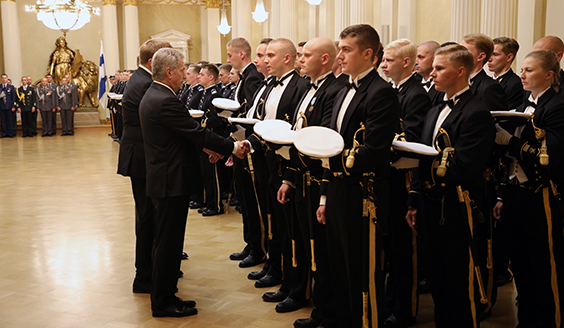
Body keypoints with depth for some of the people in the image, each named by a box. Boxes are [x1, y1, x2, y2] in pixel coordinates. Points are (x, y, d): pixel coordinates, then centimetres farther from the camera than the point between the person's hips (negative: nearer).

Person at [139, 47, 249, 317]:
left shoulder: (152, 96, 11)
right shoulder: (165, 101, -22)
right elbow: (198, 132, -19)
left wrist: (208, 147, 14)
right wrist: (232, 148, -10)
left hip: (162, 179, 11)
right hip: (171, 181, -11)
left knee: (165, 241, 18)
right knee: (168, 242, -1)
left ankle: (163, 296, 29)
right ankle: (163, 302, 10)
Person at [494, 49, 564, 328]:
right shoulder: (524, 106, 13)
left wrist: (509, 140, -21)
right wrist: (503, 196, 13)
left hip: (540, 198, -8)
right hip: (514, 194, 8)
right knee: (520, 263, 16)